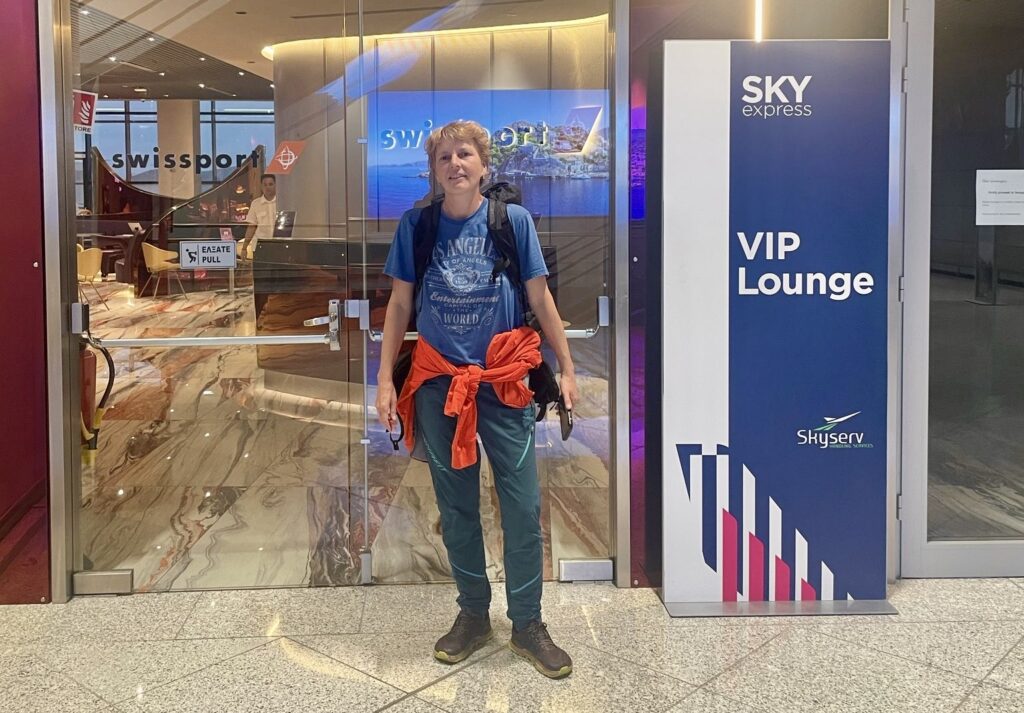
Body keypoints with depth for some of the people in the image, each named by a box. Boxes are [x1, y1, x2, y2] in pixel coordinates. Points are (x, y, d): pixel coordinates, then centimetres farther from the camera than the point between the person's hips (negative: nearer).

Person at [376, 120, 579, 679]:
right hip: (438, 384, 2)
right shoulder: (416, 225, 2)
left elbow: (540, 298, 4)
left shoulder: (513, 220, -1)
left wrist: (566, 369, 2)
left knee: (523, 506, -1)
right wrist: (385, 378, 3)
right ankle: (473, 614, 27)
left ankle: (527, 624, 14)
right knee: (455, 506, 11)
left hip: (503, 382, -1)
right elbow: (400, 304, 7)